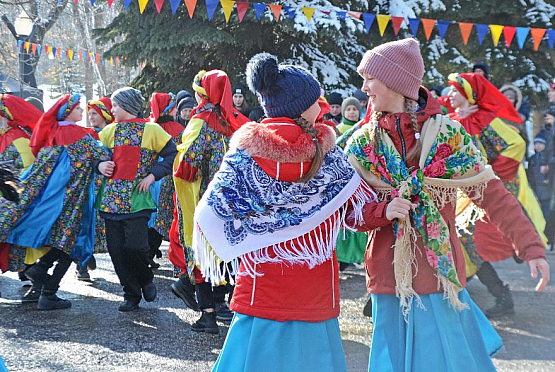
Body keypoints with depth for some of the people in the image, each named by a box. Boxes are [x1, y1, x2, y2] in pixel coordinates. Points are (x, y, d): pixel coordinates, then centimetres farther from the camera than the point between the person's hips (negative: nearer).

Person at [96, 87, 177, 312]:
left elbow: (172, 155, 0)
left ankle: (146, 279, 16)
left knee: (136, 245, -15)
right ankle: (131, 295, 17)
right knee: (116, 249, 3)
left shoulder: (151, 129, 1)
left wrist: (153, 175, -9)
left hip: (137, 199, -5)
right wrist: (99, 165, 0)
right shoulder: (109, 131, 14)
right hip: (111, 198, 5)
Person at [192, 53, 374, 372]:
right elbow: (361, 202, 4)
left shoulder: (246, 148, -7)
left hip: (262, 286, 0)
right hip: (316, 286, 0)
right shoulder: (326, 151, -5)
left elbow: (212, 213, -8)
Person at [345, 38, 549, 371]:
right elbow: (346, 211, 1)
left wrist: (531, 247, -11)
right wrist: (383, 211, -19)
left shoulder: (447, 134, -4)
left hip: (442, 273, -1)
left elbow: (493, 195, -5)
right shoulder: (362, 144, 1)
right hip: (390, 279, 1)